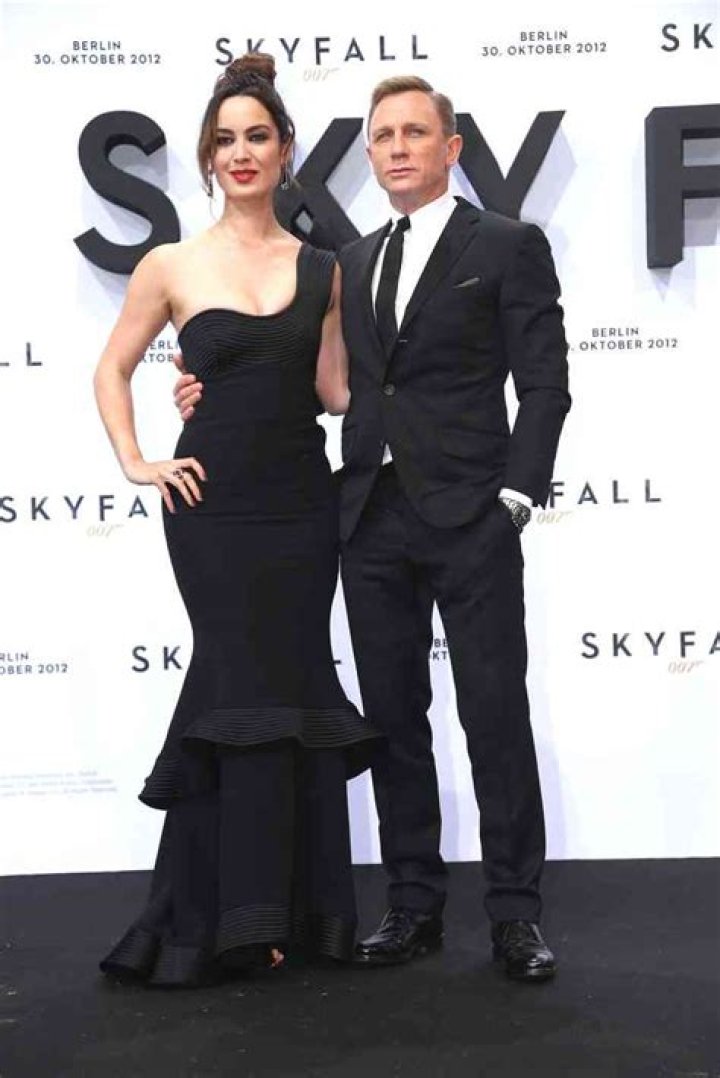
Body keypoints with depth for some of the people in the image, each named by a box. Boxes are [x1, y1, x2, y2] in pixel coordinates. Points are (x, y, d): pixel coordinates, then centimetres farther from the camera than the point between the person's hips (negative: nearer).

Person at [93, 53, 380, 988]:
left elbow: (334, 390, 7)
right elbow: (112, 370, 10)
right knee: (248, 690, -2)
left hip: (302, 502, 3)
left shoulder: (321, 269, 7)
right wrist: (135, 462, 0)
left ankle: (299, 907, 17)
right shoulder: (172, 267, 1)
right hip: (215, 506, -2)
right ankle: (236, 916, 12)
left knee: (293, 691, 6)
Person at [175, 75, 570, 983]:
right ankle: (414, 902, 20)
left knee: (495, 714, -1)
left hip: (469, 517, -5)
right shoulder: (353, 263, 17)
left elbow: (545, 383, -4)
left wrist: (515, 496, -12)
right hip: (372, 517, 5)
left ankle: (514, 911, 10)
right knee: (393, 717, 9)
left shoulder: (508, 247, 1)